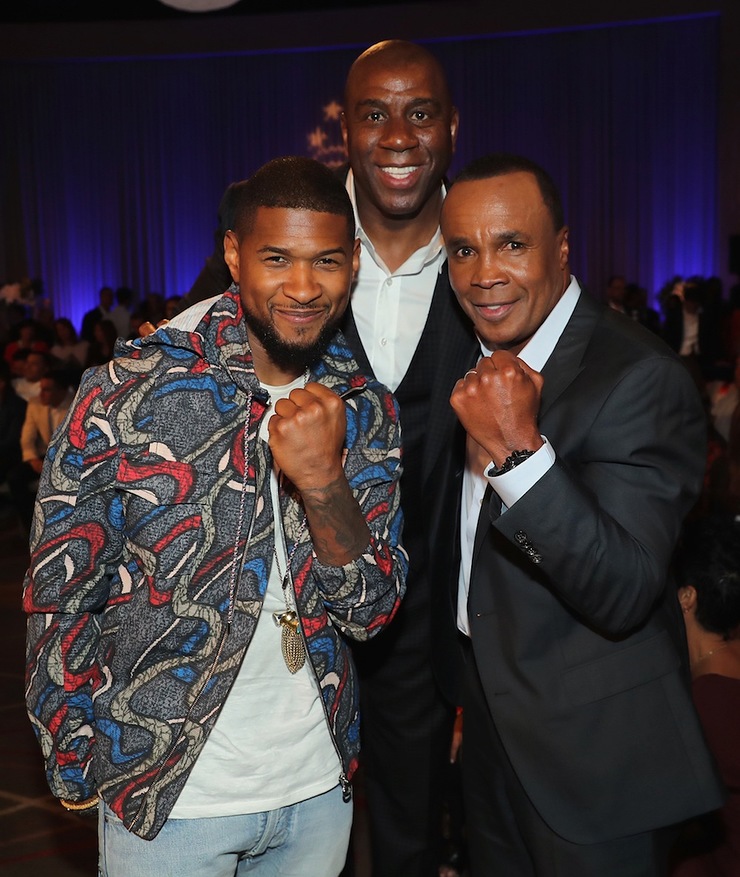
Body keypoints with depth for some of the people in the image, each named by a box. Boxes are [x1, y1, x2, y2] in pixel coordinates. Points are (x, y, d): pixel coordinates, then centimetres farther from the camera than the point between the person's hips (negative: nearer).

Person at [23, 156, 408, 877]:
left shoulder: (365, 409, -5)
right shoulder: (126, 392, -17)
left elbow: (373, 610, -9)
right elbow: (58, 601, -9)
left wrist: (324, 480, -25)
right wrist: (78, 768, -4)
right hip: (166, 797, -3)